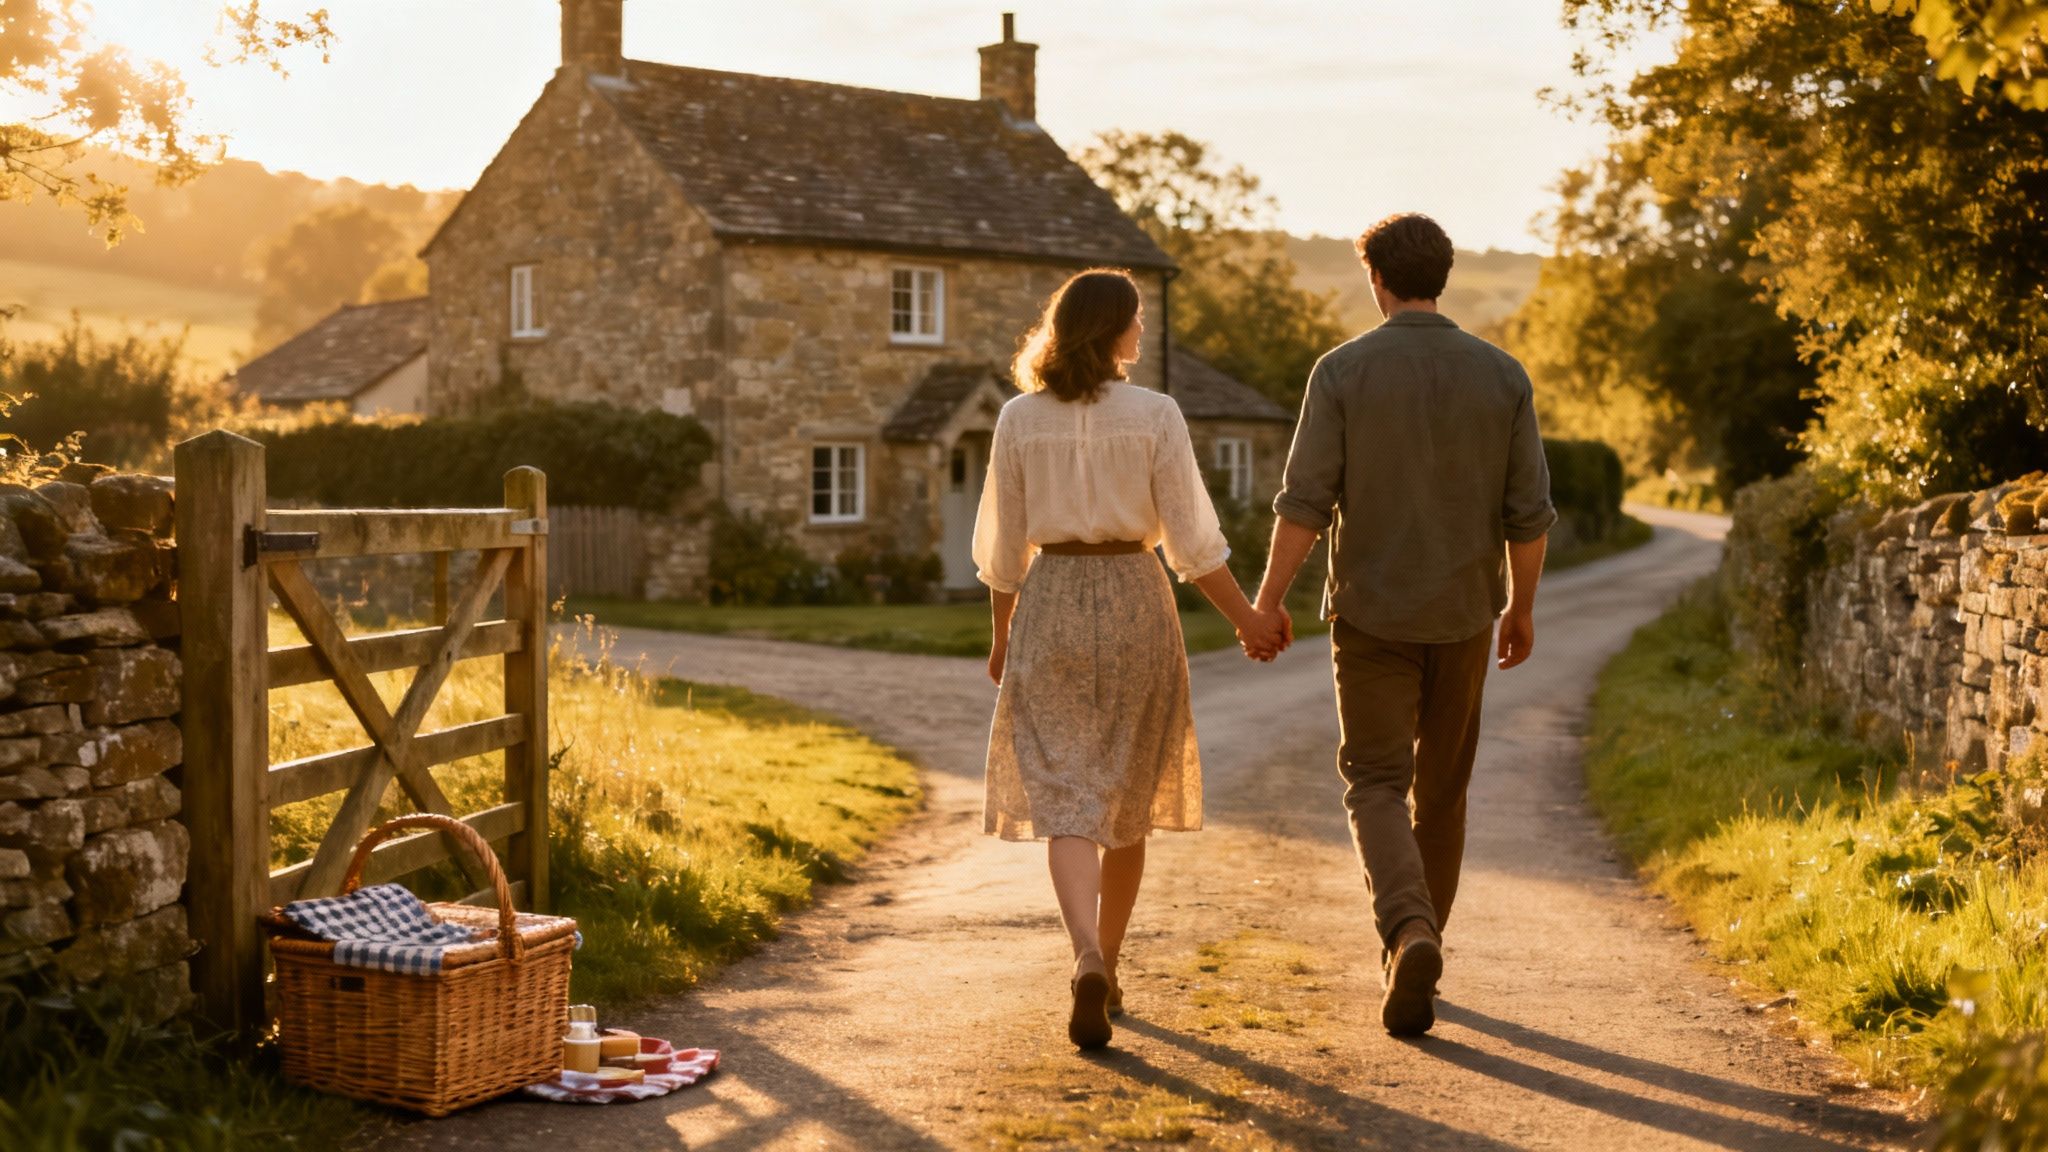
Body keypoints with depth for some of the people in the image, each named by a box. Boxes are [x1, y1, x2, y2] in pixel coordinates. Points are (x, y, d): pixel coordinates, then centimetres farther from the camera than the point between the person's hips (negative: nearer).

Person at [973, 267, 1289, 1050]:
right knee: (1126, 801, 15)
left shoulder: (1020, 419, -1)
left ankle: (1088, 964, -25)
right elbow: (1192, 540, -7)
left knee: (1065, 804, -2)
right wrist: (1247, 621, 4)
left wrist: (1001, 633, 17)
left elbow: (1004, 545, 4)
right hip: (1134, 602, 0)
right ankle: (1105, 969, 27)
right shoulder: (1155, 415, -6)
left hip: (1049, 608, 1)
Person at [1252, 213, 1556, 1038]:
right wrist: (1522, 606, 12)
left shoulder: (1343, 371, -9)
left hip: (1370, 613, -3)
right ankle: (1414, 954, 27)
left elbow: (1305, 501, -13)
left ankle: (1410, 933, -24)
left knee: (1378, 787, 1)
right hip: (1462, 614, 3)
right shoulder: (1501, 375, -2)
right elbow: (1529, 513, -1)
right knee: (1441, 788, 16)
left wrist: (1267, 601, -4)